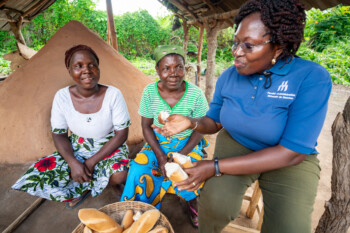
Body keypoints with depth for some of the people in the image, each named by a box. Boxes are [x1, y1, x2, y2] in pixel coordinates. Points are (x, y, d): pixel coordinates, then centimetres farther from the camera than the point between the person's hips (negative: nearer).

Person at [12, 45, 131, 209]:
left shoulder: (113, 95, -20)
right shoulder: (62, 96, -11)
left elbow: (122, 133, -16)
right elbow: (58, 135, -3)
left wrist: (92, 162, -20)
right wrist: (73, 163, -21)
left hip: (109, 148, -2)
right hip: (77, 149, 3)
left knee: (119, 176, -31)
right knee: (39, 175, -16)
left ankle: (83, 186, 4)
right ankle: (88, 187, 6)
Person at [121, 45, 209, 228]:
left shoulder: (195, 94, -16)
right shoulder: (150, 92, -12)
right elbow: (146, 126, -4)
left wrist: (181, 155, -18)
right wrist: (160, 155, -16)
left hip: (188, 144, -1)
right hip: (158, 142, 2)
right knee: (139, 168, -19)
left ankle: (192, 203, 13)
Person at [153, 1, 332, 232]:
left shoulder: (312, 78, -22)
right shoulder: (228, 76, -10)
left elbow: (291, 153, -26)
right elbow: (214, 122, 3)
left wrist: (215, 167, -28)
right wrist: (190, 122, -22)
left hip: (291, 160, -1)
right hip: (235, 145, 2)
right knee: (216, 204, -22)